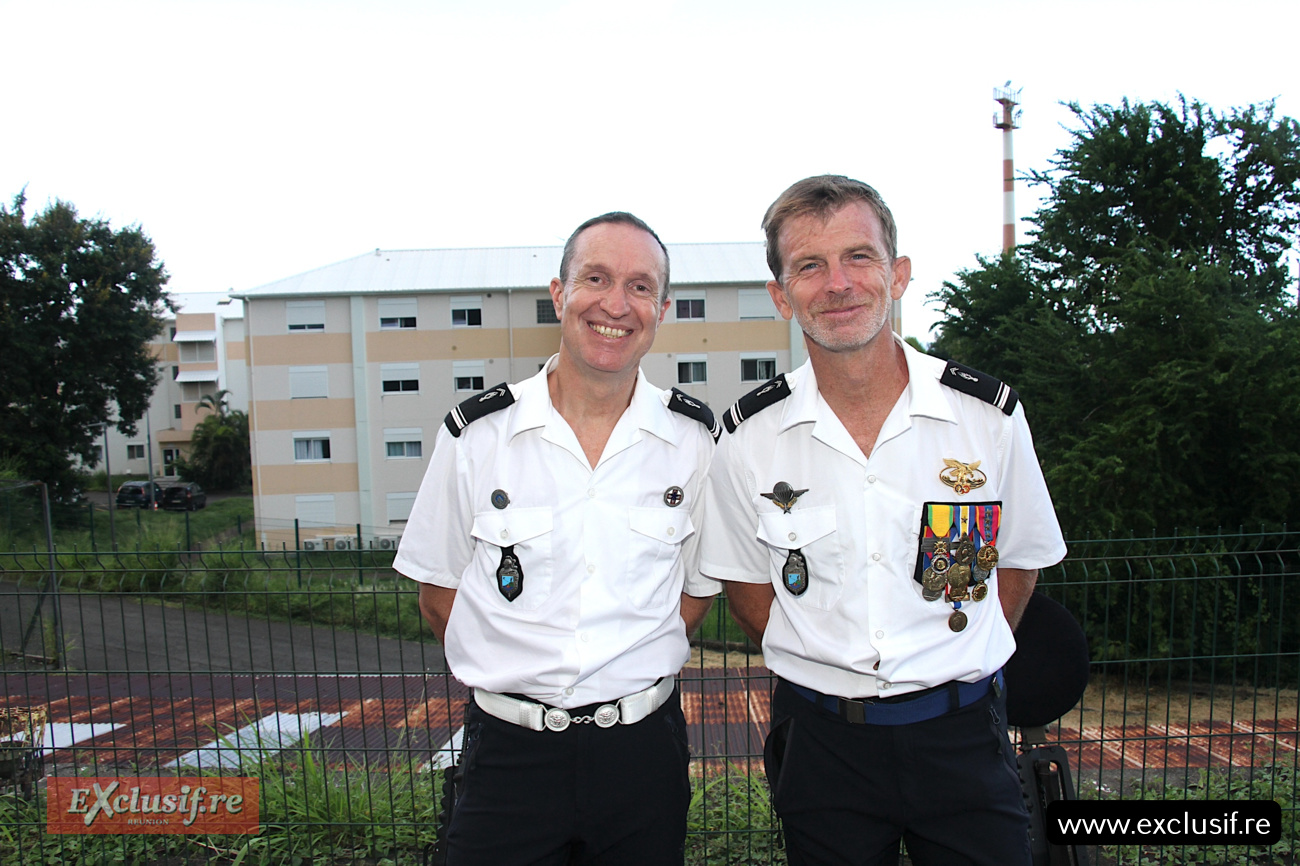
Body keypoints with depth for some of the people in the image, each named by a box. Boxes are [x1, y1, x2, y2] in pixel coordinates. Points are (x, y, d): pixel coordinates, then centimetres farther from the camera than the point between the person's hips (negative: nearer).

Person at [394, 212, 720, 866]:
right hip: (508, 750, 0)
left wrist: (630, 668, 1)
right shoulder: (476, 433, -6)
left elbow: (700, 586, 7)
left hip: (643, 746, 1)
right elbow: (439, 592, 3)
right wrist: (518, 675, -1)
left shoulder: (696, 438, -3)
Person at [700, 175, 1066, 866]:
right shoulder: (749, 437, -9)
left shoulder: (990, 414, -7)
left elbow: (1017, 561, 6)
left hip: (961, 735, 1)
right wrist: (831, 673, 2)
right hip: (821, 743, 0)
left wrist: (951, 664, 4)